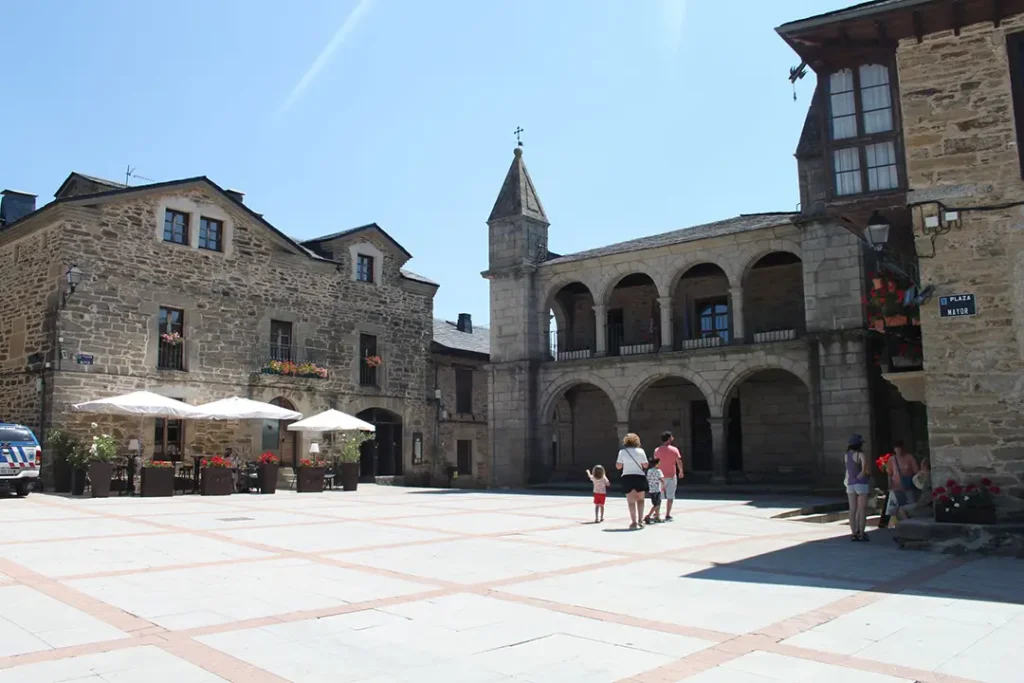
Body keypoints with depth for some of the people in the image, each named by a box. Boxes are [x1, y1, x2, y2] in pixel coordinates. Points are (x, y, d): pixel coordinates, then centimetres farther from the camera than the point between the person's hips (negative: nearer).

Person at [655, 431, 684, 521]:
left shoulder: (657, 450, -1)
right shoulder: (674, 449, -7)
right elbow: (679, 462, -9)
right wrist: (681, 471, 6)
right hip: (671, 476, -3)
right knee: (670, 496, 3)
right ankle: (667, 515, 0)